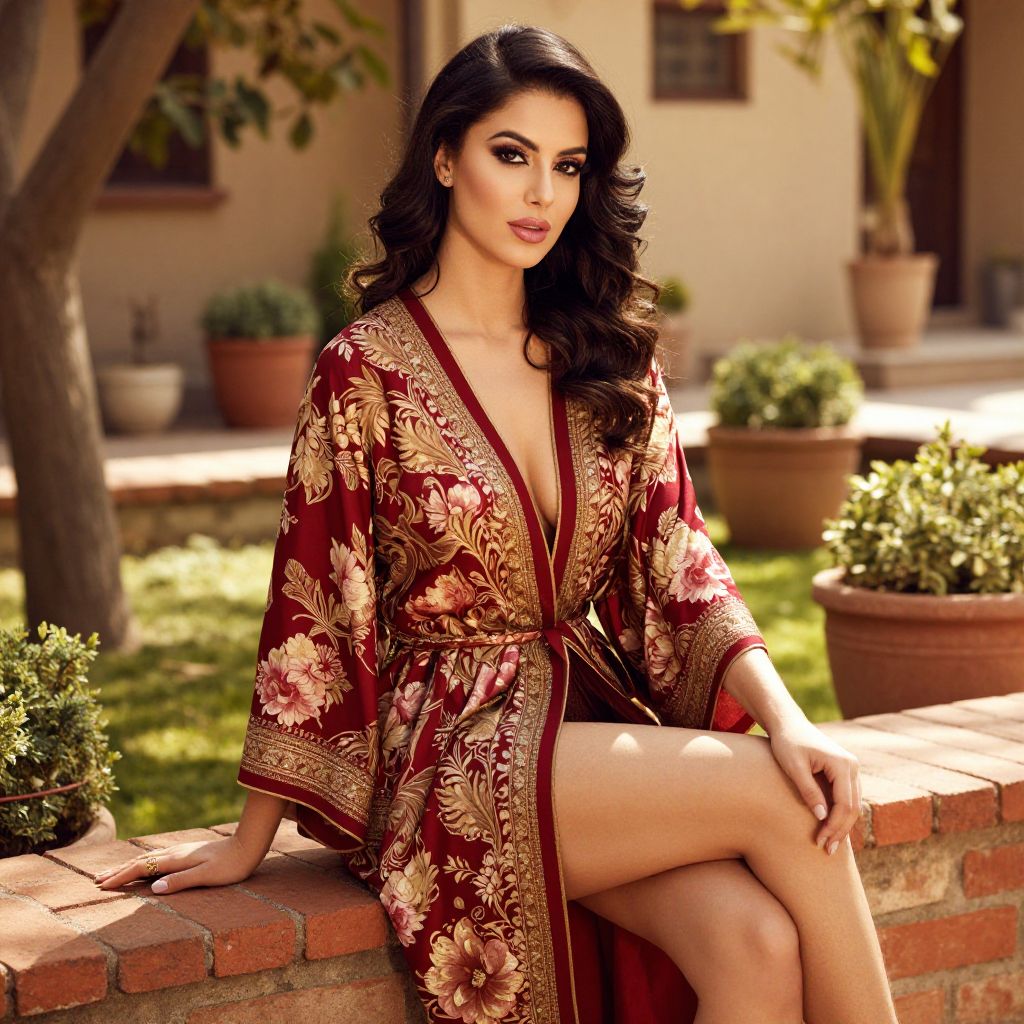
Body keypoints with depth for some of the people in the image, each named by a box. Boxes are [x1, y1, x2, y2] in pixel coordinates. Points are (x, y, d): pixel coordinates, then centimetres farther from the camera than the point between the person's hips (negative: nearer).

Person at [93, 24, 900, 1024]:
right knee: (781, 803, -23)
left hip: (596, 716, 5)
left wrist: (783, 715, -14)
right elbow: (313, 616, -5)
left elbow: (678, 565, 4)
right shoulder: (367, 368, -7)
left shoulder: (612, 357, 8)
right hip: (448, 750, -4)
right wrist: (249, 843, 0)